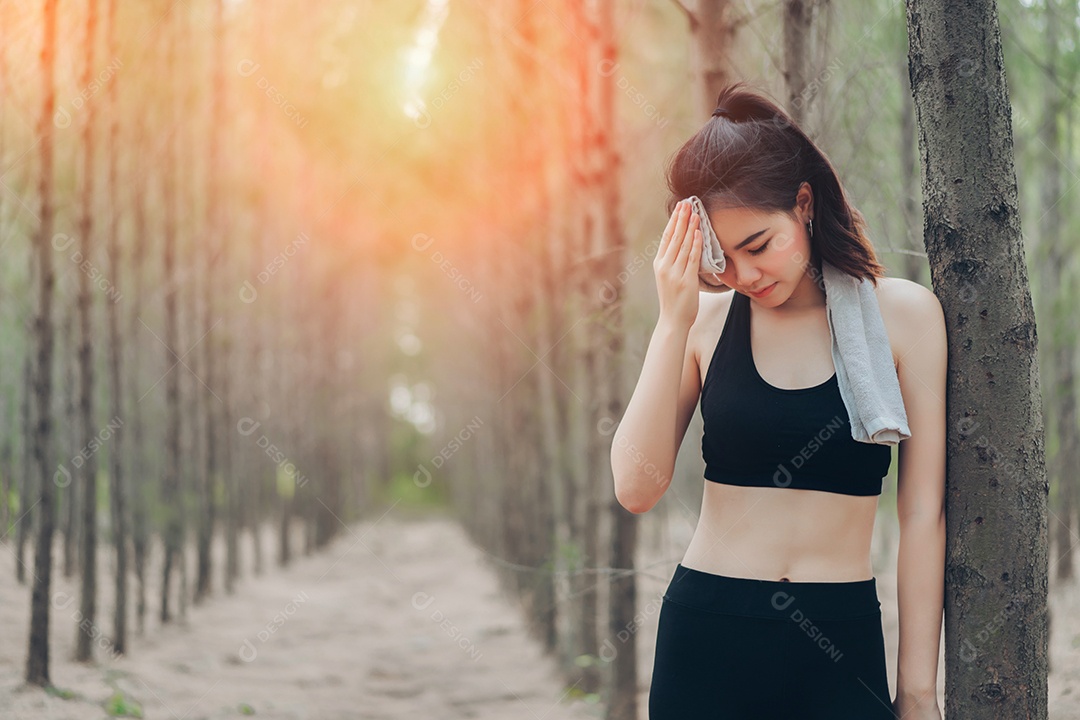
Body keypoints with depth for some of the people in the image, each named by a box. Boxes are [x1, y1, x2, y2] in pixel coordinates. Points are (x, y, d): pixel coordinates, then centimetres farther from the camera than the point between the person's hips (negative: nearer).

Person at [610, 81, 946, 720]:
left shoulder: (903, 314, -3)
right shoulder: (705, 321, 1)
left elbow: (923, 515, -1)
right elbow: (637, 489, -10)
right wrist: (674, 322, -13)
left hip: (841, 645, -1)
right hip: (708, 637, 1)